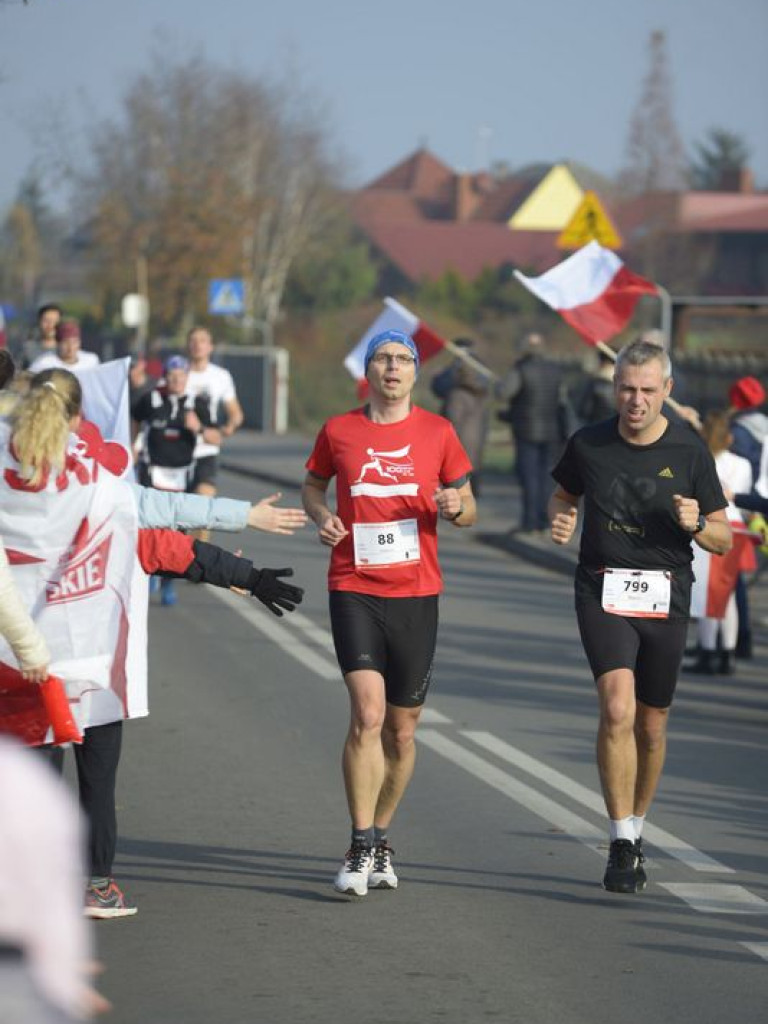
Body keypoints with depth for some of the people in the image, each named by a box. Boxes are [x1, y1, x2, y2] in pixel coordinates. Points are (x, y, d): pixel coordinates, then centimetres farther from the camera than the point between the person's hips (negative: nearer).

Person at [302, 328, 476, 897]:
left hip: (416, 593, 2)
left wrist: (456, 506, -12)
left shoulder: (438, 432, 5)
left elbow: (469, 510, 11)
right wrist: (322, 517, 0)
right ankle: (361, 848, -12)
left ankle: (381, 839, 27)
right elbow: (313, 484, 21)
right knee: (367, 713, -18)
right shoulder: (339, 431, 4)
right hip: (354, 589, -2)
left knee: (402, 730, 8)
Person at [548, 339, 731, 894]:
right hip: (603, 592, -1)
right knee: (618, 708, -20)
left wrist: (697, 523, -19)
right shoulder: (589, 444, -1)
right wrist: (561, 520, -3)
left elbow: (723, 540, 3)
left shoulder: (690, 451, -3)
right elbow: (564, 494, 20)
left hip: (665, 597, 1)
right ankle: (622, 845, -15)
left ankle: (636, 826, 33)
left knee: (651, 725, 10)